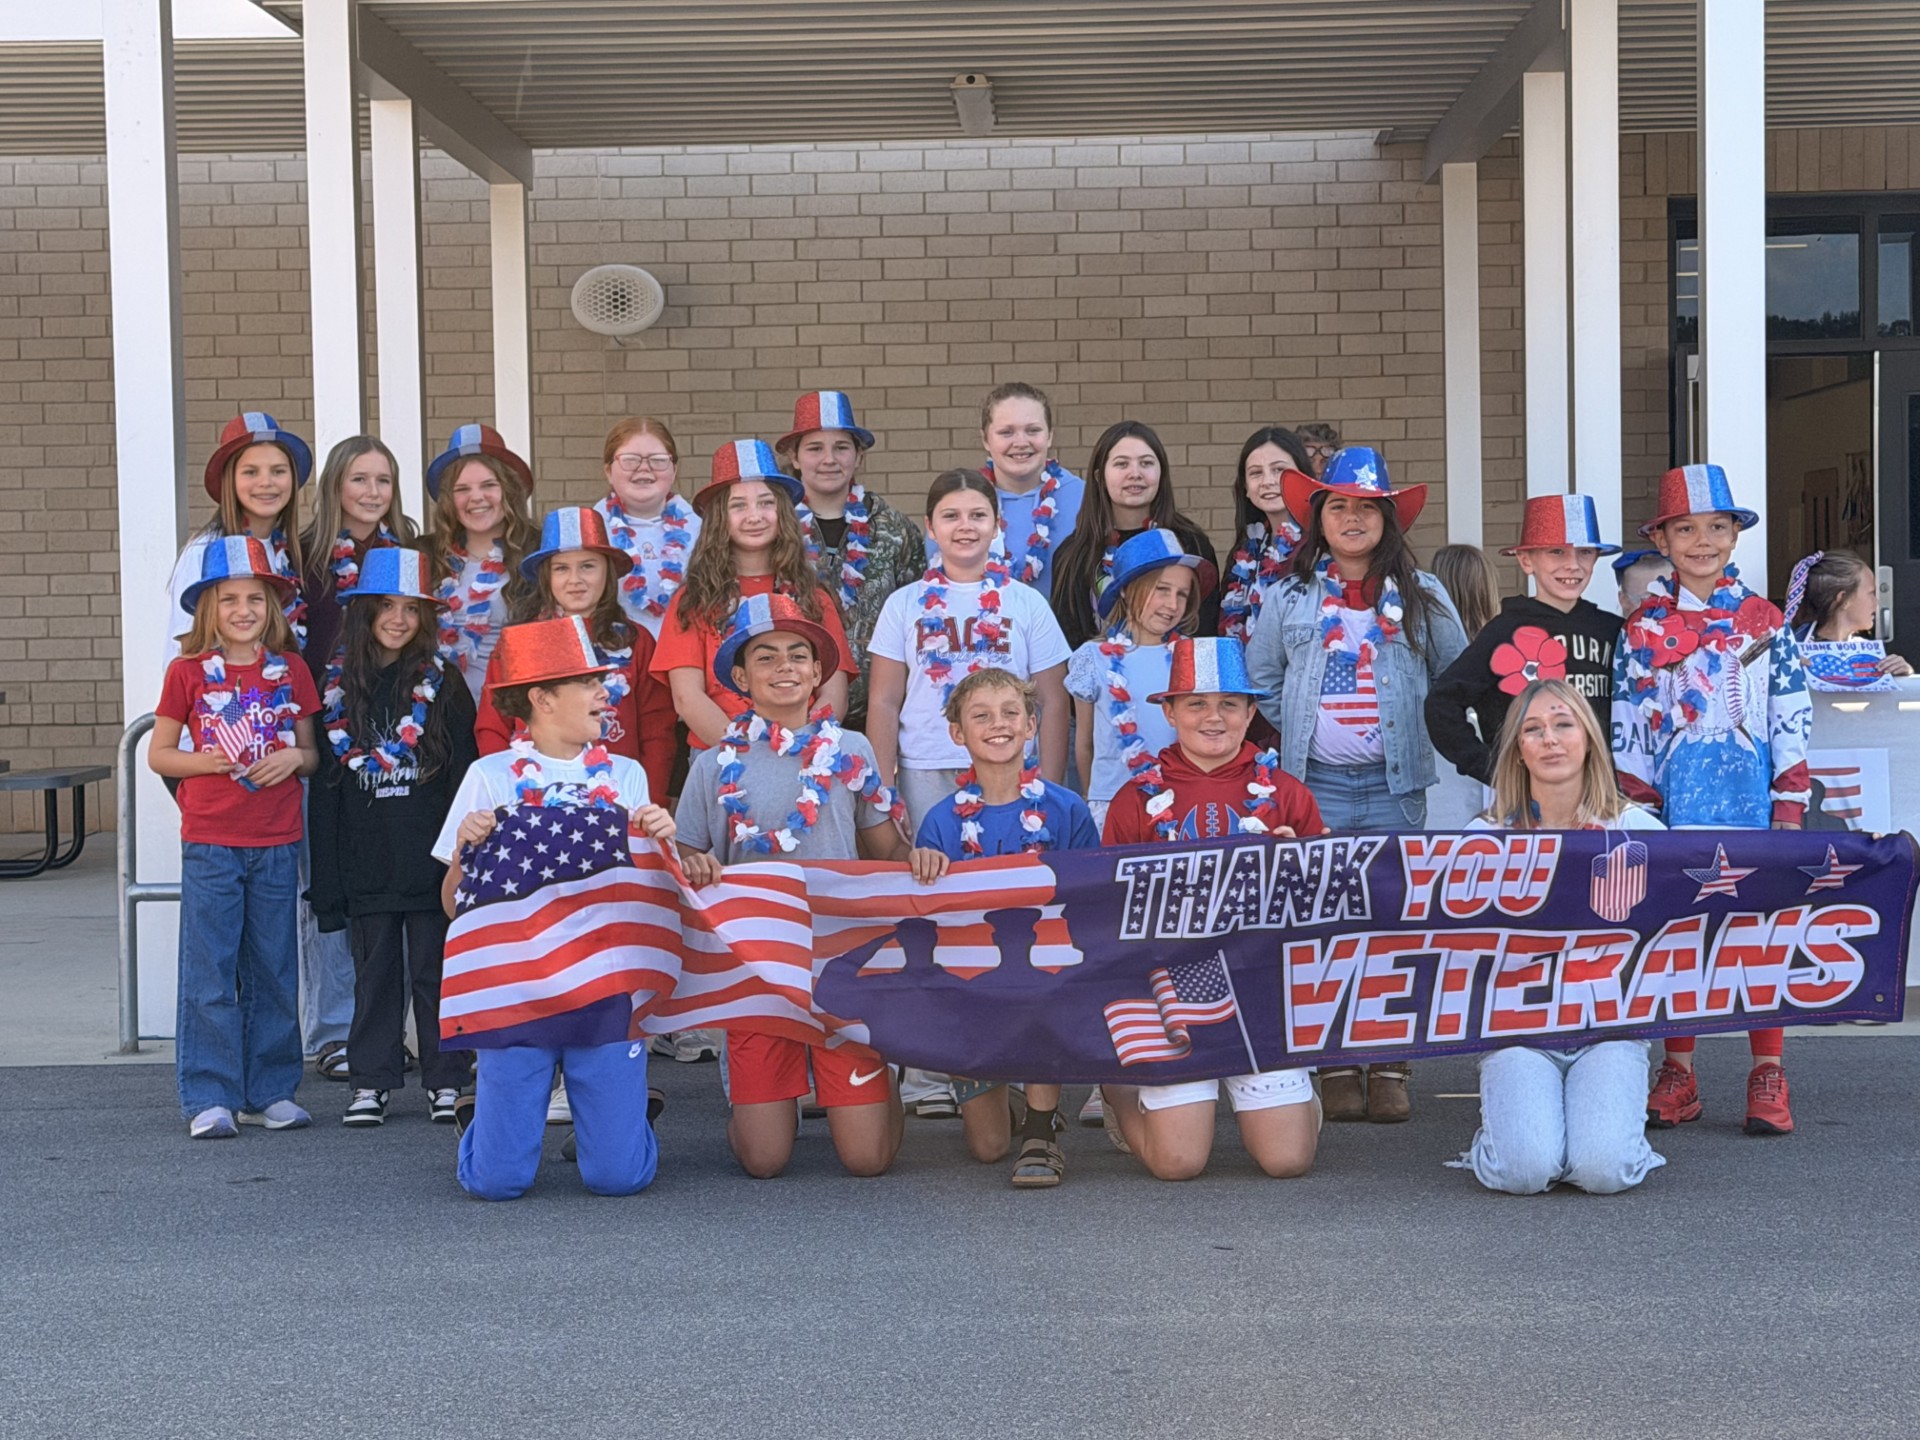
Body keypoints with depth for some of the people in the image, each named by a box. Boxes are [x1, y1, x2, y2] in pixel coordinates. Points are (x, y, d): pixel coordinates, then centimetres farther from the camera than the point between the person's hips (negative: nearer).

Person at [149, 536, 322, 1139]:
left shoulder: (291, 671, 7)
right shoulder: (188, 672, 0)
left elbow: (311, 755, 13)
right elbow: (158, 754, 4)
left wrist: (294, 757, -9)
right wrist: (206, 760, -13)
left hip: (277, 843, 3)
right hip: (210, 842, -2)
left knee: (274, 970, 7)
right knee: (209, 973, -2)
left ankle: (270, 1092, 16)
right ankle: (209, 1098, 4)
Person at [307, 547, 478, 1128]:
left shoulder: (443, 686, 2)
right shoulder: (340, 690, 7)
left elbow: (465, 775, 0)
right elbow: (324, 788, 7)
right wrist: (326, 877, 2)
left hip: (431, 856, -2)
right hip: (366, 861, 2)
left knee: (437, 969, 4)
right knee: (375, 972, 8)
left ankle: (445, 1080, 13)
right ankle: (371, 1081, 16)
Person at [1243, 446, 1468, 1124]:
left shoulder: (1422, 596, 7)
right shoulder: (1290, 596, 8)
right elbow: (1260, 680, 15)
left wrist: (1420, 727, 6)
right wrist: (1293, 736, 8)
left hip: (1395, 786, 0)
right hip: (1315, 783, 0)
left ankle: (1390, 1069, 8)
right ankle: (1335, 1066, 8)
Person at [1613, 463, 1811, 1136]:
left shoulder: (1764, 621, 5)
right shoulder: (1643, 628, 4)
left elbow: (1791, 721, 4)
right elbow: (1628, 727, 3)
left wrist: (1790, 807, -2)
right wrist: (1638, 814, -2)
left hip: (1751, 798, 0)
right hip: (1677, 801, 0)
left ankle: (1768, 1076, 8)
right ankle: (1678, 1074, 13)